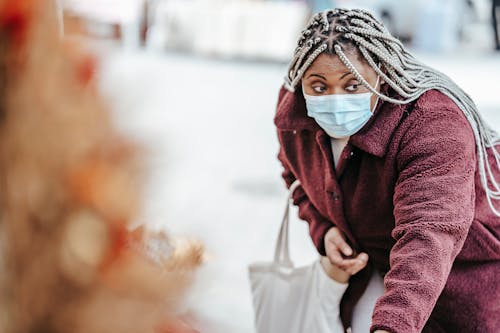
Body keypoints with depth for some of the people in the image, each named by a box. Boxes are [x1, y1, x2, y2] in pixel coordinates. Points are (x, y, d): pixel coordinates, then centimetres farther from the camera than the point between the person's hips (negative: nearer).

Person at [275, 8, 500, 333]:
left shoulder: (434, 123, -35)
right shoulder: (292, 107, -14)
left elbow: (428, 234, -47)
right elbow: (298, 171, 10)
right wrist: (322, 228, -7)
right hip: (371, 262, 5)